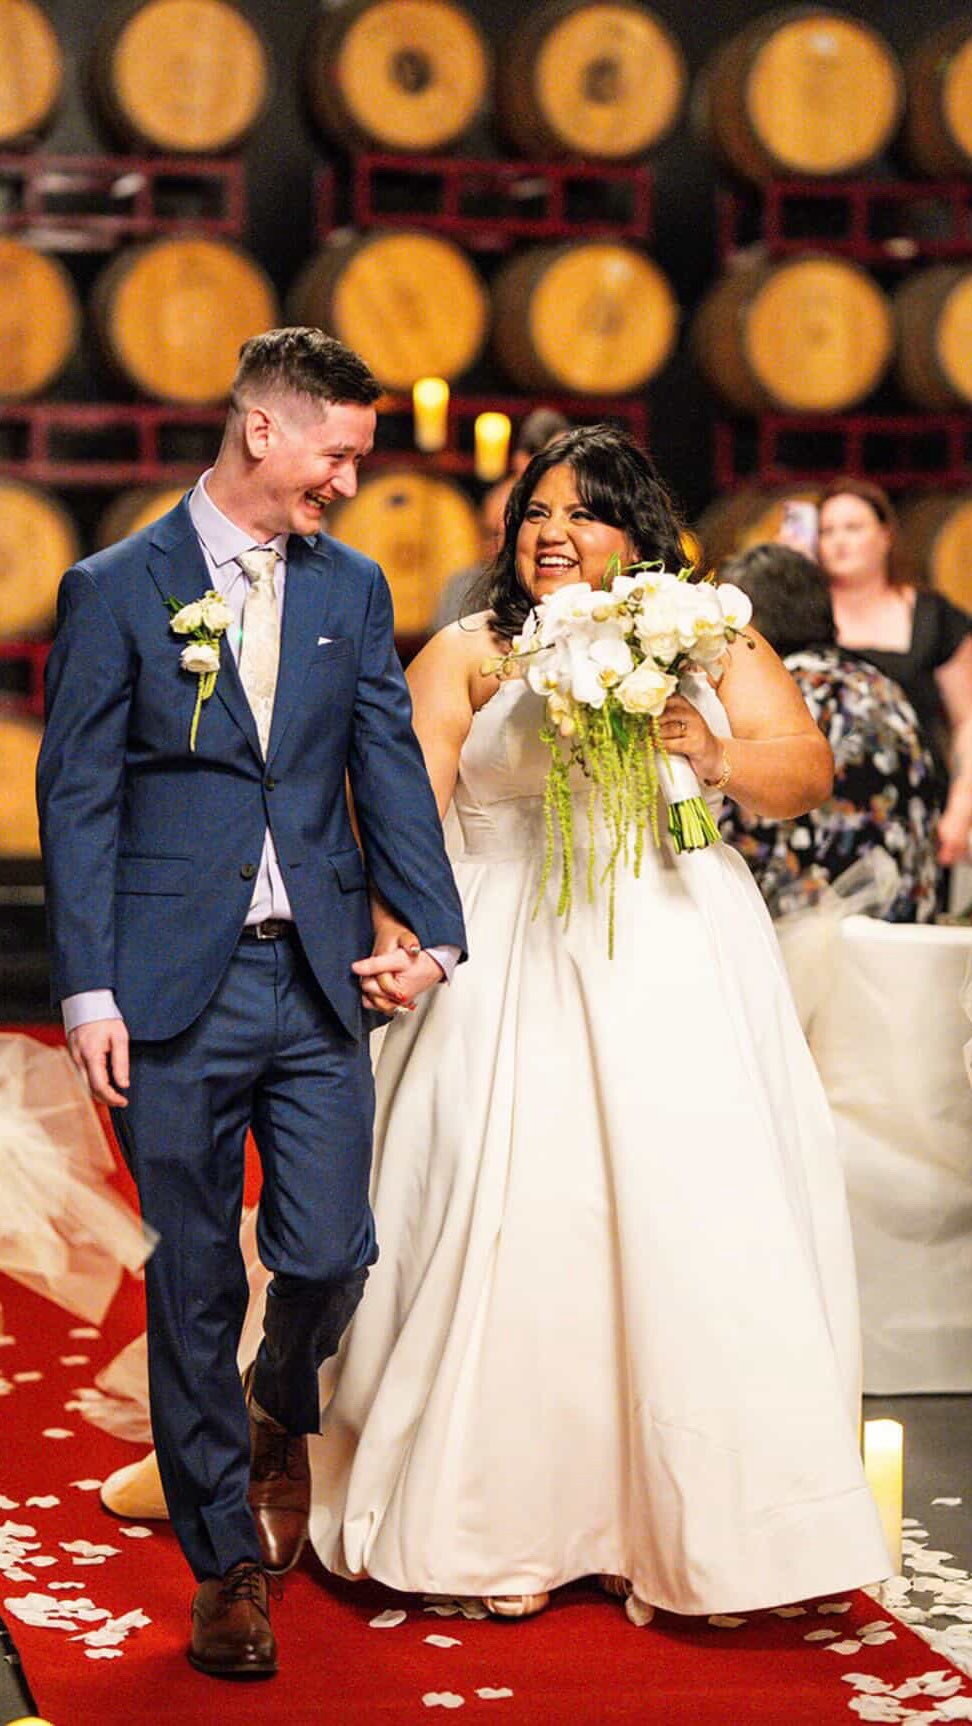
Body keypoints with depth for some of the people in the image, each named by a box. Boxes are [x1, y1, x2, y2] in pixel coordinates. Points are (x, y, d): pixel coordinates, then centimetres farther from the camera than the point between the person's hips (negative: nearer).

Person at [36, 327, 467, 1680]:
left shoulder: (354, 590, 11)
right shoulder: (117, 589, -1)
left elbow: (390, 769, 8)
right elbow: (77, 799, -3)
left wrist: (431, 928, -6)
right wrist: (88, 991, -9)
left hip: (317, 977, 3)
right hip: (172, 988, -3)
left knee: (330, 1256, -2)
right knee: (195, 1286, 4)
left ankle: (281, 1412, 33)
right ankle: (226, 1568, 18)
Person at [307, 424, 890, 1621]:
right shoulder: (467, 655, 9)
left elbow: (808, 770, 6)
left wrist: (715, 758, -14)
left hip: (676, 964, 1)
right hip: (513, 972, -1)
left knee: (686, 1220, -4)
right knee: (514, 1224, -4)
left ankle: (674, 1529, 8)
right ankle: (512, 1530, 7)